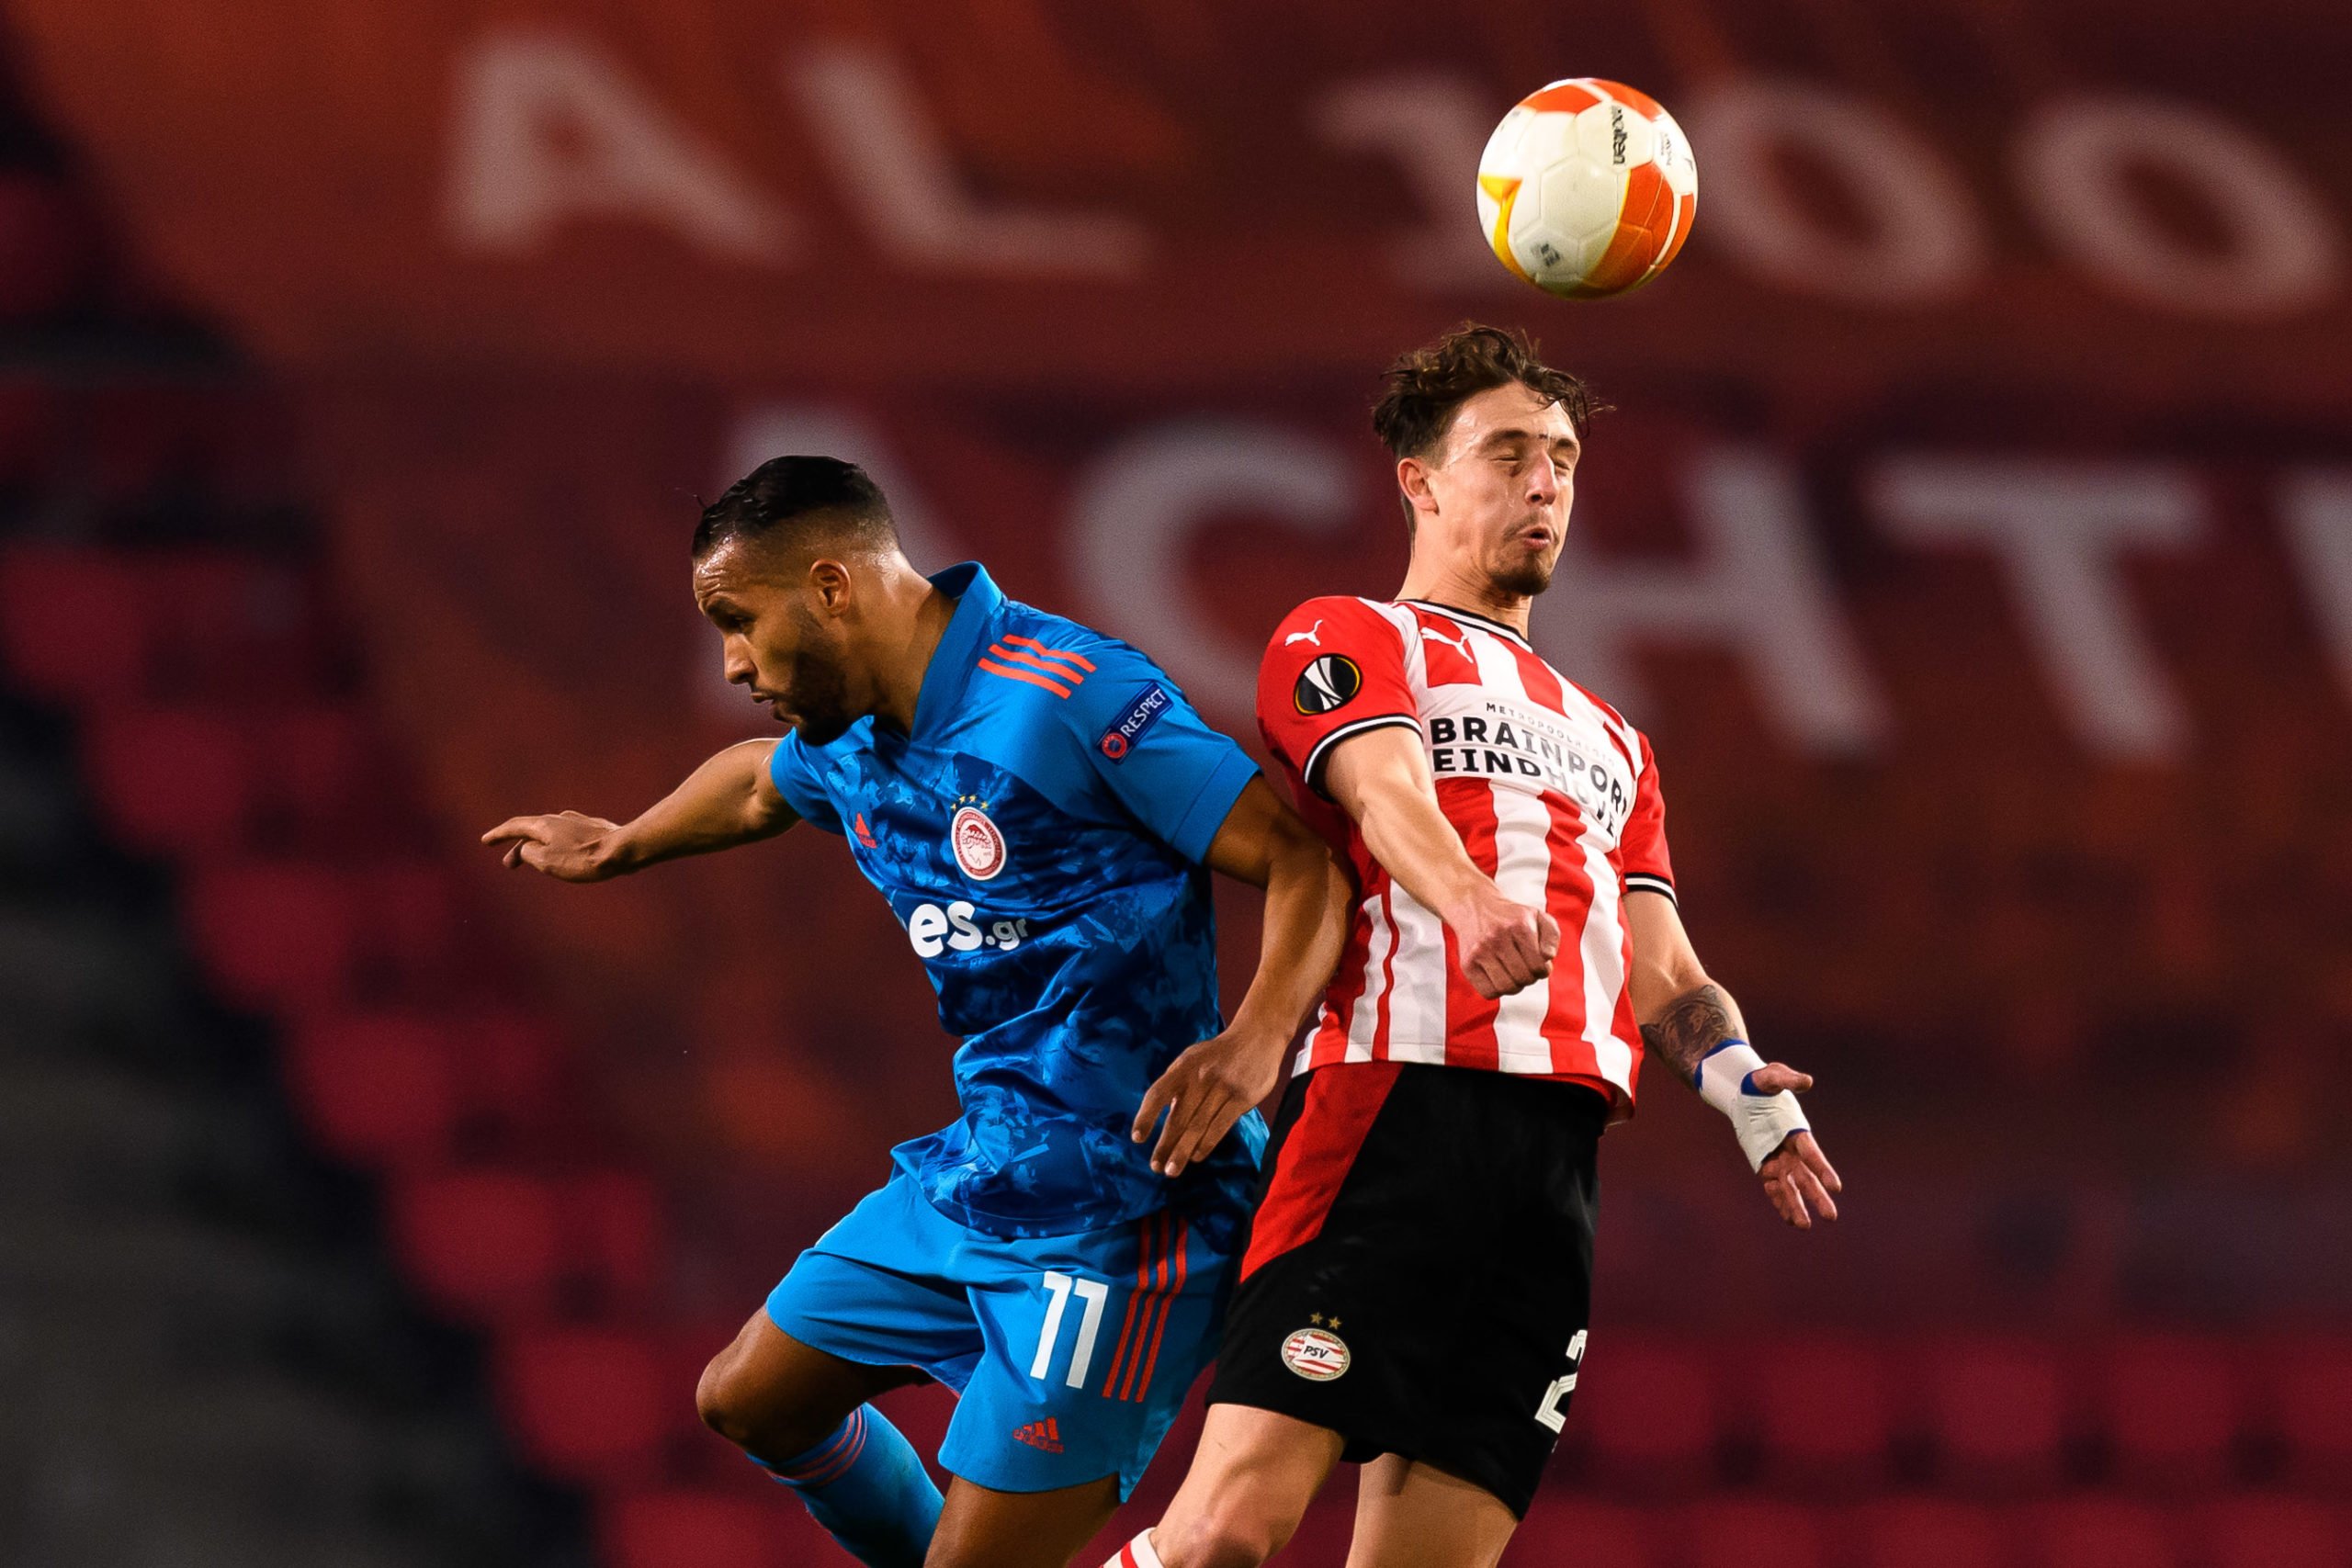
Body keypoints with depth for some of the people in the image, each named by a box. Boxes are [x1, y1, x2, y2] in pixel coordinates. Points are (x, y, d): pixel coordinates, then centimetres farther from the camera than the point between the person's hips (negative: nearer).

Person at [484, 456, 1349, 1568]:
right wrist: (619, 847, 50)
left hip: (1114, 1213, -9)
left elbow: (1306, 859, -22)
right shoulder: (847, 745, 8)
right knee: (750, 1400, 22)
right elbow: (758, 784, 35)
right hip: (973, 1178, 10)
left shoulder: (1069, 696, -20)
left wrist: (1256, 1041, -37)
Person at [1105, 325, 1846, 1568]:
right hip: (1392, 1108, -6)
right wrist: (1475, 904, -33)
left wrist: (1734, 1075, 0)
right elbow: (1387, 795, -10)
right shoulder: (1345, 639, 12)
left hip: (1552, 1163, 6)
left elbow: (1661, 973, 24)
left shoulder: (1606, 740, 33)